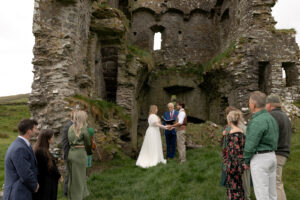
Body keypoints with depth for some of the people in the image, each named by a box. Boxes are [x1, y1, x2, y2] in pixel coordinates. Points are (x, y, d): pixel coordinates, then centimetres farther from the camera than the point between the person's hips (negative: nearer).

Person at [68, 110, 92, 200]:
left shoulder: (71, 128, 7)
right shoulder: (84, 129, -10)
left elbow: (69, 141, 3)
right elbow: (88, 143, -4)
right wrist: (89, 152, 13)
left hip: (71, 153, 6)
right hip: (80, 153, -6)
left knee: (73, 176, 18)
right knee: (78, 176, 6)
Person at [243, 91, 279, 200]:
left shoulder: (257, 121, -22)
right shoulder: (271, 118, 9)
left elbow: (250, 145, -20)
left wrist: (246, 161, -3)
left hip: (259, 159, -9)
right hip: (270, 157, 9)